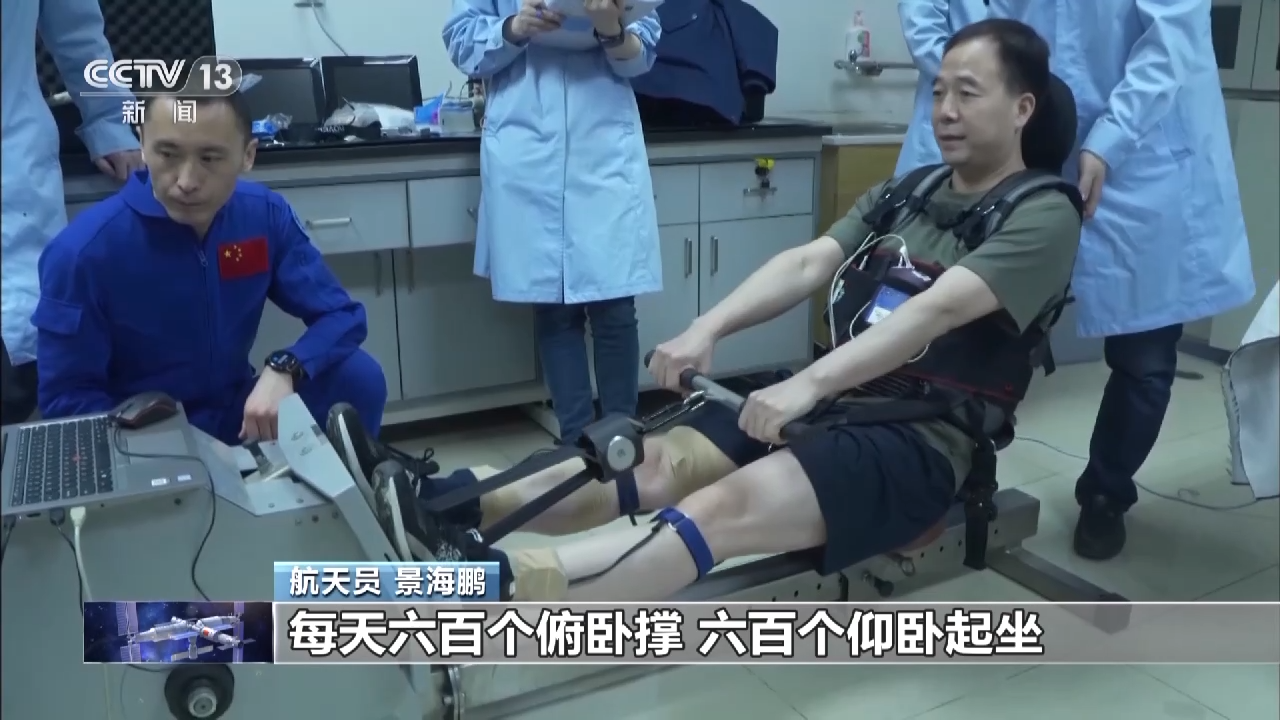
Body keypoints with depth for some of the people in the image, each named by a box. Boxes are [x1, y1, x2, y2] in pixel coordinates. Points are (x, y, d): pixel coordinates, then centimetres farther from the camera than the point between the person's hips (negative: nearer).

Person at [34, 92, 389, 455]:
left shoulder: (265, 214, -10)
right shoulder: (82, 251, -19)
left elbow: (342, 314, -7)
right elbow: (66, 397, -12)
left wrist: (283, 369, -28)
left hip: (237, 411, 3)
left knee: (359, 377, -18)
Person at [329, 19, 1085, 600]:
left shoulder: (1042, 217, -5)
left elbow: (937, 309, -22)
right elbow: (807, 264, 1)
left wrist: (807, 383, -34)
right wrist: (708, 329, -15)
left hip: (920, 442, -6)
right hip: (839, 403, 7)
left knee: (730, 506, -31)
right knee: (660, 463, -14)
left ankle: (498, 587, -46)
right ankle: (441, 506, -25)